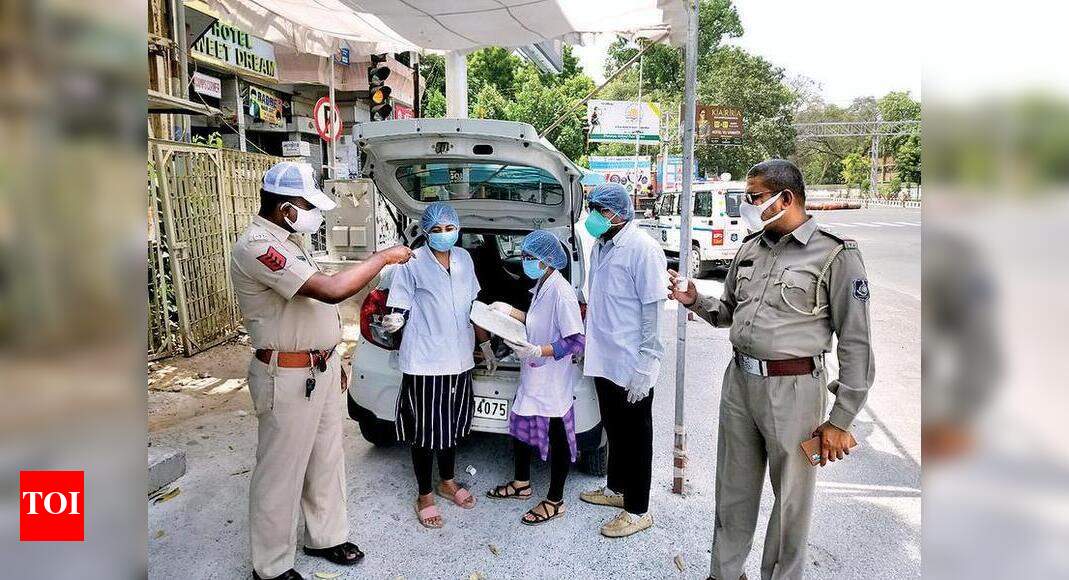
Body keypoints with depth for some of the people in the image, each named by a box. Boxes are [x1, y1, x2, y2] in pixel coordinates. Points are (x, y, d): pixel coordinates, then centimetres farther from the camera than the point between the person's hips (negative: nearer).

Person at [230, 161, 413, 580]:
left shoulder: (287, 241, 11)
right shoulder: (256, 246, -22)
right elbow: (332, 290, -32)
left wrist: (331, 360, 20)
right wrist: (383, 258, -19)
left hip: (321, 369, 10)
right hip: (289, 378, -10)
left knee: (327, 461, 19)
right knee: (281, 472, 5)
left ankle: (326, 537, 37)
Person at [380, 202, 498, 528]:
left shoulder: (464, 259, 6)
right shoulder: (413, 264, -12)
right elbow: (399, 309, -12)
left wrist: (486, 346, 17)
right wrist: (392, 322, -34)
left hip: (459, 360, 6)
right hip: (425, 362, -6)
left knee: (452, 425, 19)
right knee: (426, 429, 4)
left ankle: (447, 482, 39)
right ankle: (425, 496, 23)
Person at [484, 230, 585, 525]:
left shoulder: (561, 292, -22)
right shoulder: (541, 286, 6)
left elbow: (576, 342, -23)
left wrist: (538, 351, -31)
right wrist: (510, 312, 12)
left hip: (554, 382, -9)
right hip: (533, 376, 9)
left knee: (557, 438, 6)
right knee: (521, 425, 20)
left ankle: (554, 501, 21)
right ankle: (521, 484, 39)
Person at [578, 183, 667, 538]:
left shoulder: (643, 249, -16)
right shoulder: (600, 247, 10)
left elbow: (653, 309, -18)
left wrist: (644, 366, -20)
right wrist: (591, 345, 20)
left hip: (631, 365, -8)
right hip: (604, 360, 8)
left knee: (635, 435, 5)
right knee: (614, 429, 21)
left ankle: (637, 510, 18)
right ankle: (616, 488, 39)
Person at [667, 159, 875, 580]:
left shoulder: (835, 254, -10)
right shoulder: (750, 248, 9)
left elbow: (855, 344, -10)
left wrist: (840, 421, -10)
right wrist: (695, 300, -1)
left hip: (792, 389, -6)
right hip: (740, 382, 6)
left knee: (791, 501, 9)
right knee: (733, 491, 18)